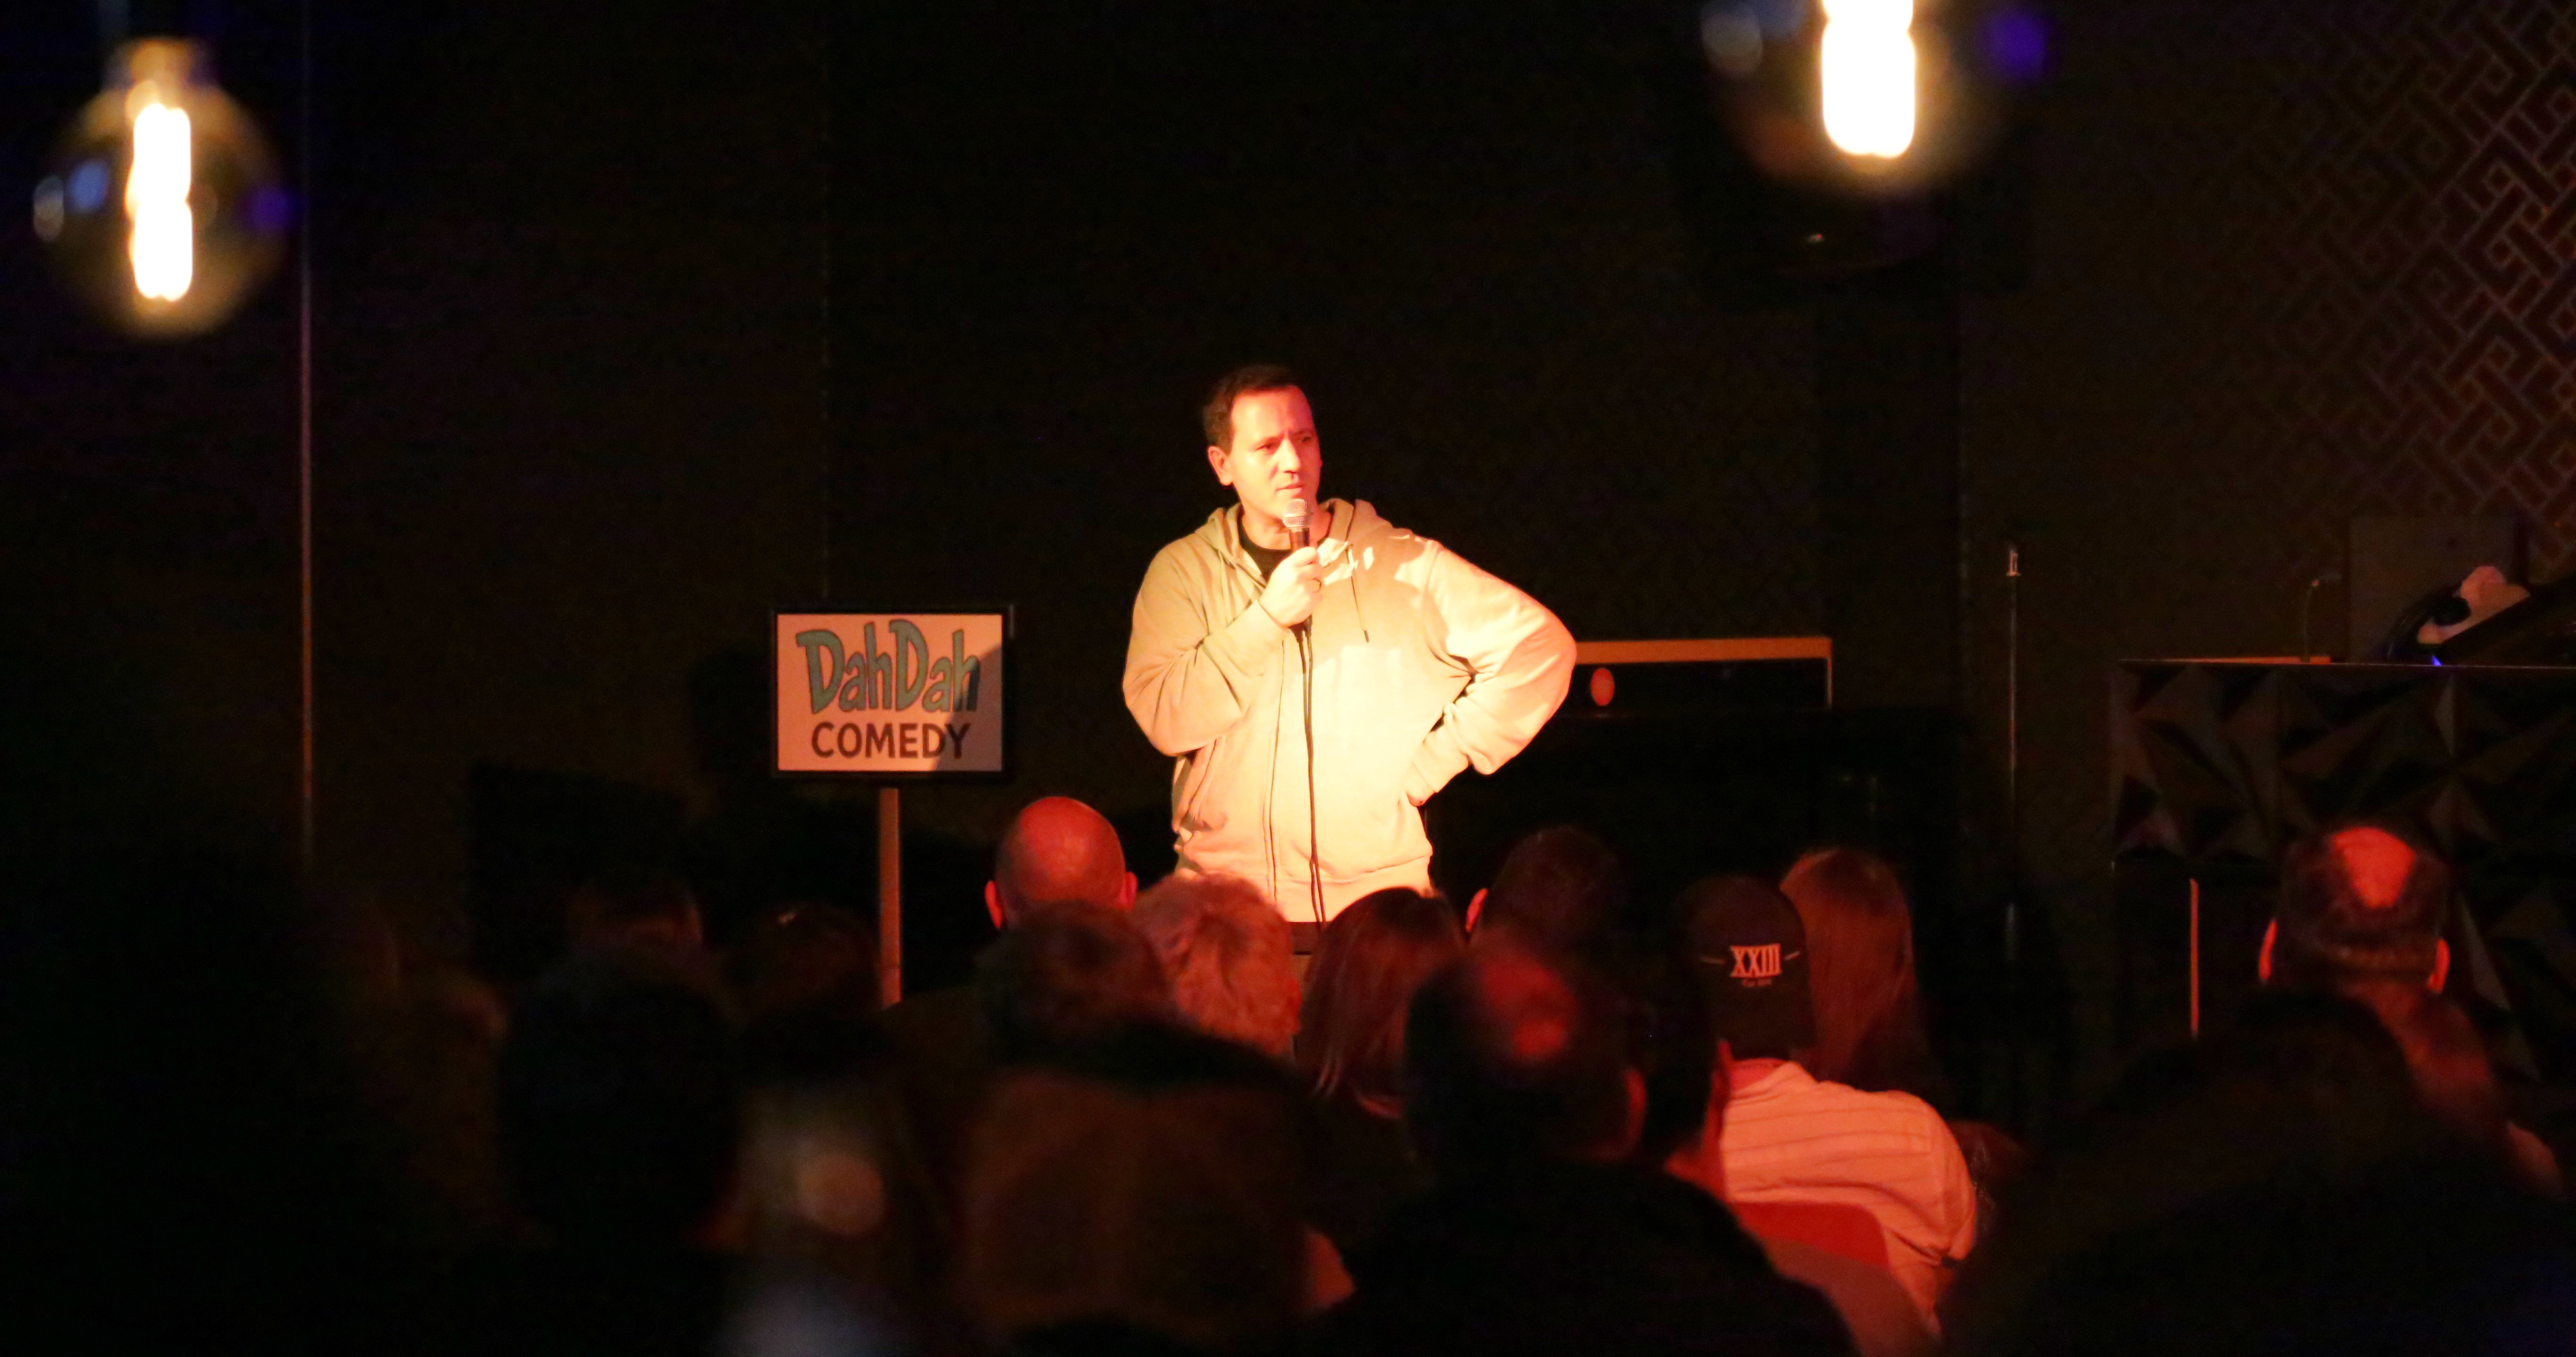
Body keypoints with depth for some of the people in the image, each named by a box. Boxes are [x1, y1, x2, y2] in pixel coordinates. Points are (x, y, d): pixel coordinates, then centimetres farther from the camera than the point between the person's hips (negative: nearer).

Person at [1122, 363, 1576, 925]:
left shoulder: (1405, 564, 1)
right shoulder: (1183, 571, 6)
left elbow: (1541, 646, -3)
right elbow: (1164, 720, -6)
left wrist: (1435, 762, -5)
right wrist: (1267, 618, -15)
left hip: (1375, 897, -1)